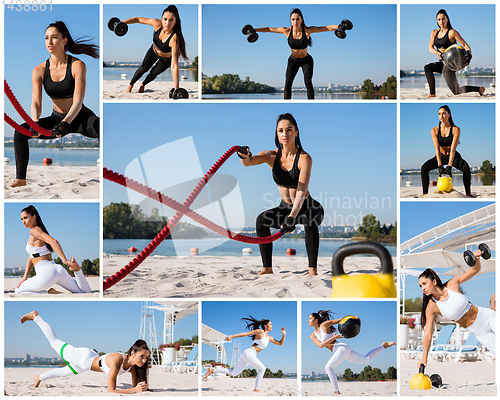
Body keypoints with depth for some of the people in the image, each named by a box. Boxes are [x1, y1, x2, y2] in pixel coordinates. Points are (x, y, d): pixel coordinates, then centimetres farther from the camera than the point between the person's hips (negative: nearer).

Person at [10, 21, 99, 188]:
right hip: (57, 118, 4)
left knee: (99, 126, -37)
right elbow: (36, 102, -13)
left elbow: (78, 101, -25)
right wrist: (35, 122, -35)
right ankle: (20, 178, -4)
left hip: (80, 118, -4)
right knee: (20, 131, -13)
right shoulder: (39, 71, -6)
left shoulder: (77, 66, -16)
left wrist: (66, 123, -41)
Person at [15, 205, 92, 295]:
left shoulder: (34, 230, -6)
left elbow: (53, 241, -22)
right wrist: (25, 277, 15)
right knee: (87, 292, 16)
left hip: (47, 274, -9)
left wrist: (65, 261, -28)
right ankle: (76, 269, -10)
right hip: (58, 270, 9)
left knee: (18, 291, 11)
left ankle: (49, 292, -8)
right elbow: (31, 257, 23)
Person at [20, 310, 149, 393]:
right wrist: (134, 390, -49)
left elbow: (135, 386, -12)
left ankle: (40, 377, 59)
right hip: (83, 357, -6)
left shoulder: (133, 366, -22)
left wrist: (141, 387, -35)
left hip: (92, 359, 6)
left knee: (63, 372, 32)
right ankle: (35, 316, 35)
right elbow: (111, 390, -43)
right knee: (54, 342, 17)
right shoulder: (117, 360, -42)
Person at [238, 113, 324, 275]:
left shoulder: (304, 158, -20)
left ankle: (313, 268, -27)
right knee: (262, 220, -22)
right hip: (285, 207, 4)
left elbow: (301, 191, -32)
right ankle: (267, 267, -11)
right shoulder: (272, 156, -8)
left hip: (307, 207, -4)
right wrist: (245, 156, -53)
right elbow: (249, 162, -27)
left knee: (310, 220, -37)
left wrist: (293, 216, -47)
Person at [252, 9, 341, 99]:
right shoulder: (287, 31, -19)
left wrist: (339, 26, -43)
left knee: (308, 82, -24)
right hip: (293, 61, 2)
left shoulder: (308, 30, -25)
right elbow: (268, 29, -9)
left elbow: (327, 28, -28)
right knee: (288, 83, -18)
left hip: (306, 61, -2)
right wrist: (254, 30, -12)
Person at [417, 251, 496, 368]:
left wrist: (477, 258, -25)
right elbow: (428, 334, -14)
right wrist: (424, 359, -17)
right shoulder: (431, 307, -15)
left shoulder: (452, 284, -13)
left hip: (488, 317, 0)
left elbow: (475, 270, -3)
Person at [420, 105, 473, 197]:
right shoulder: (434, 130, -12)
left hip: (453, 157, -2)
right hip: (441, 156, 2)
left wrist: (449, 166, -36)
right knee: (424, 168, -23)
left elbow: (453, 149, -27)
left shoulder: (456, 129, -18)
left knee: (466, 167, -32)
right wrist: (439, 165, -33)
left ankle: (468, 193, -25)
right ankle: (425, 193, -14)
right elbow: (437, 149, -21)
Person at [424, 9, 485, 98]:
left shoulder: (452, 32, -11)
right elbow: (430, 48, -3)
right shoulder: (434, 32, 7)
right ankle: (432, 93, -17)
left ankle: (479, 89, 11)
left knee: (457, 91, -8)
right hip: (442, 63, 7)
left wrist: (469, 55, -32)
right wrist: (441, 54, -21)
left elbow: (465, 45, -11)